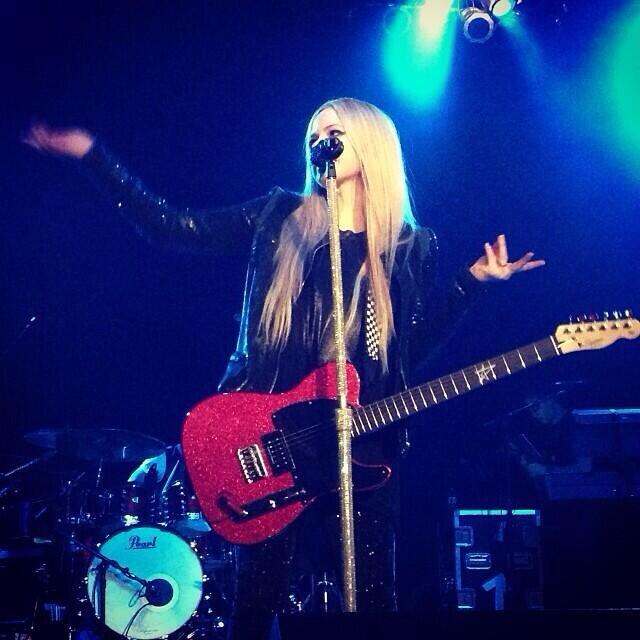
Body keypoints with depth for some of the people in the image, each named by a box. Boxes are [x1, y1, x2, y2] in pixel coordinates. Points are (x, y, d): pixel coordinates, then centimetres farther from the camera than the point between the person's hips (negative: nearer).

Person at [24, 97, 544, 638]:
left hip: (362, 446, 0)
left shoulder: (410, 247, 8)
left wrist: (473, 280, -4)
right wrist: (91, 153, -1)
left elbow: (417, 348, 3)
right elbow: (168, 226, 5)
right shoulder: (279, 218, 9)